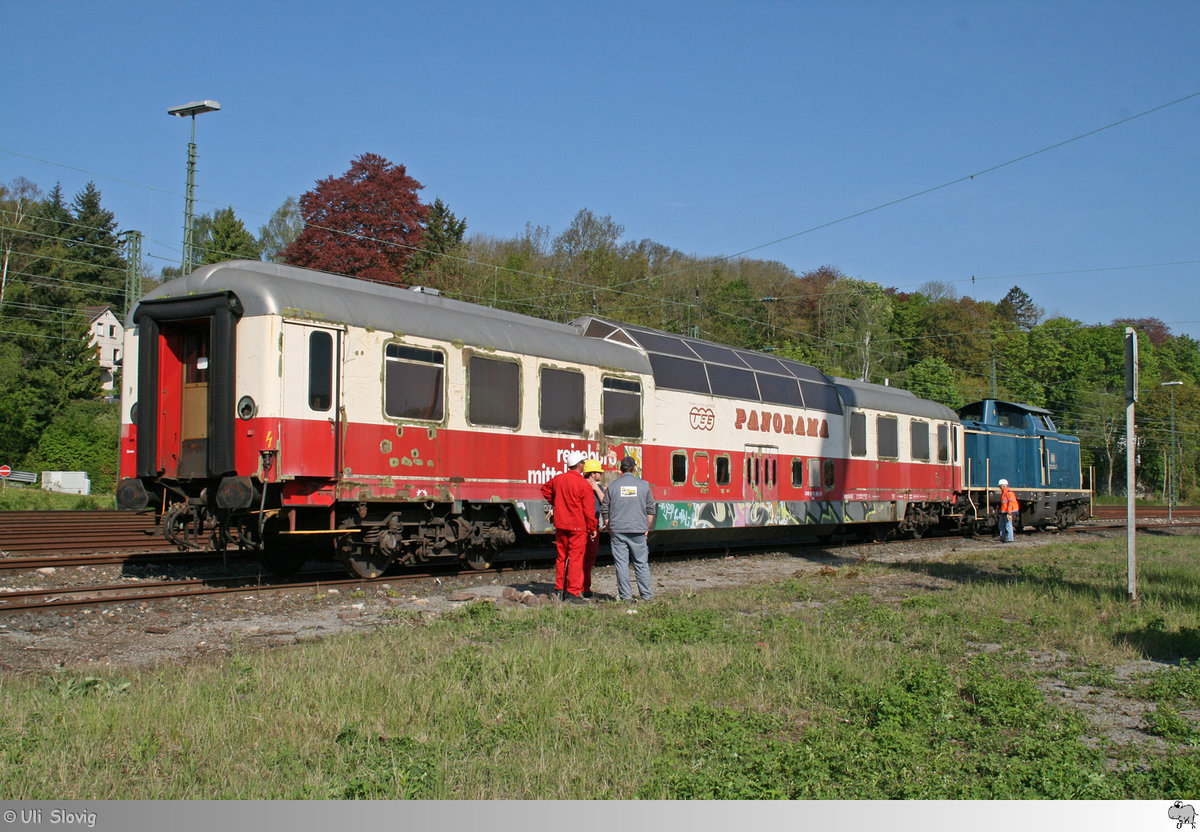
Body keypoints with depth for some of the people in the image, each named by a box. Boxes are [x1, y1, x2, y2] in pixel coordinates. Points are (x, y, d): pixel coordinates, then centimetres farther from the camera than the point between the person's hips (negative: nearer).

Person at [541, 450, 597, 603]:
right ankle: (573, 593, -2)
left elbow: (545, 489, 25)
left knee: (561, 557, 14)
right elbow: (589, 510, -12)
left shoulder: (558, 479, 4)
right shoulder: (584, 484, -14)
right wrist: (592, 528, -4)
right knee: (575, 558, -2)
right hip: (577, 527, -6)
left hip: (560, 525, 6)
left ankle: (560, 589, 21)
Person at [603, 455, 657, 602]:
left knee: (621, 563, 3)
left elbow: (605, 510, 5)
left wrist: (609, 528, 14)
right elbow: (651, 510, 7)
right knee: (641, 563, 7)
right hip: (638, 531, 0)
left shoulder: (612, 486, 3)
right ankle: (646, 595, 10)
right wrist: (647, 528, 15)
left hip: (617, 530, 0)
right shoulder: (644, 485, 4)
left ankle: (625, 596, 5)